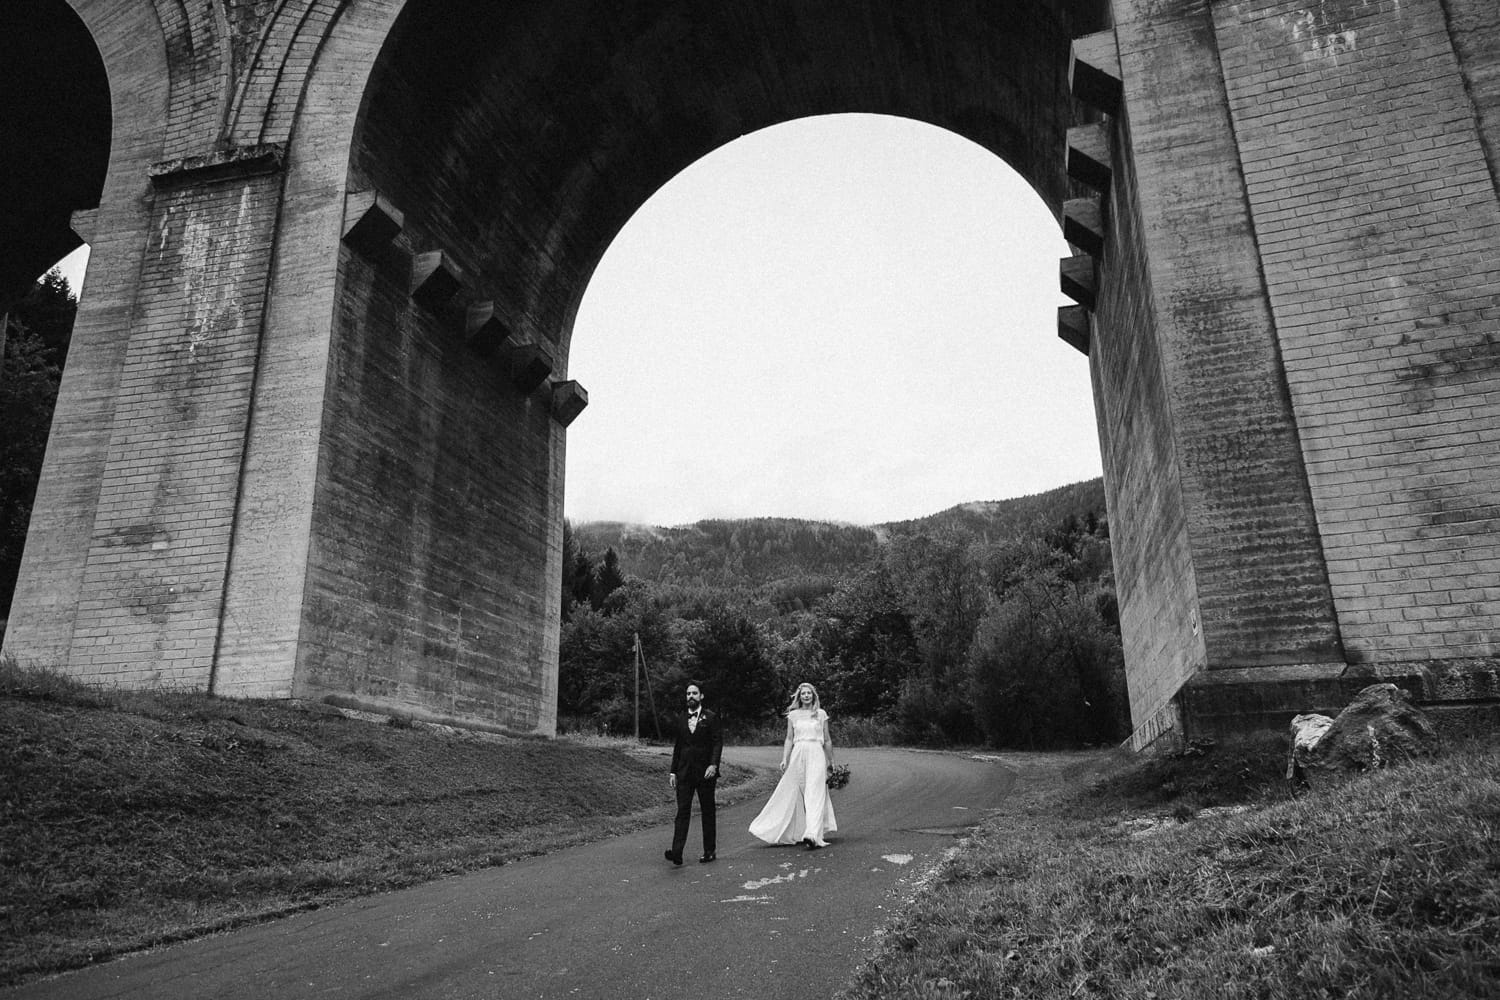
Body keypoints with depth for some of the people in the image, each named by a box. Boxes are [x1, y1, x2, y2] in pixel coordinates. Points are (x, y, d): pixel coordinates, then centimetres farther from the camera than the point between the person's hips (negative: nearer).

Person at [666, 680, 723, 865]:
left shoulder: (711, 718, 0)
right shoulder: (681, 720, 12)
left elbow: (718, 742, -7)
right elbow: (677, 746, 15)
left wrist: (713, 764, -19)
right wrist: (674, 771, 10)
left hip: (705, 773, -3)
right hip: (684, 773, 3)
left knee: (708, 812, 6)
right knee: (682, 811, -6)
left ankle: (709, 851, 15)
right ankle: (677, 852, -13)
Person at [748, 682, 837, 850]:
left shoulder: (821, 714, 7)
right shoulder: (793, 715, 10)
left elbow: (827, 740, 11)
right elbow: (789, 739, 10)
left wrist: (830, 761, 13)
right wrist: (784, 759, 1)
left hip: (816, 755, -2)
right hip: (798, 755, 2)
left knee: (814, 794, -13)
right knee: (796, 794, 5)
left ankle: (812, 835, -22)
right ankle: (800, 832, 20)